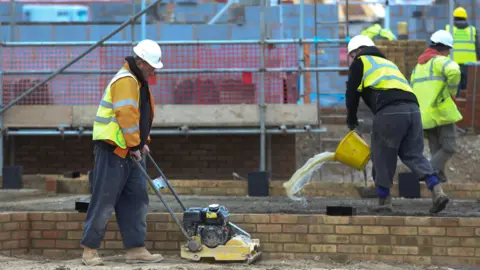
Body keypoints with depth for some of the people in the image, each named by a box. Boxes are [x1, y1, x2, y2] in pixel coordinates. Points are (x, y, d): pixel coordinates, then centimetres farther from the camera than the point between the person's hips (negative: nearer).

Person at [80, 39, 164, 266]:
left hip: (129, 152, 10)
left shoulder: (139, 81, 18)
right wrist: (134, 145, -19)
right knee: (104, 200, -7)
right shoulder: (125, 81, -16)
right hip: (113, 149, -10)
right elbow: (126, 115, -23)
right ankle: (89, 249, 0)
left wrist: (143, 142, 16)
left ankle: (136, 249, 8)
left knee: (136, 200, 6)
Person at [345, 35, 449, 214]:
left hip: (390, 112, -6)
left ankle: (384, 201, 12)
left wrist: (351, 120, 27)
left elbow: (352, 94, 12)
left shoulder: (360, 62, 16)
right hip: (412, 108, 6)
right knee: (413, 155, 10)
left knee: (382, 157, 6)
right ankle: (437, 191, -8)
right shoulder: (388, 63, 36)